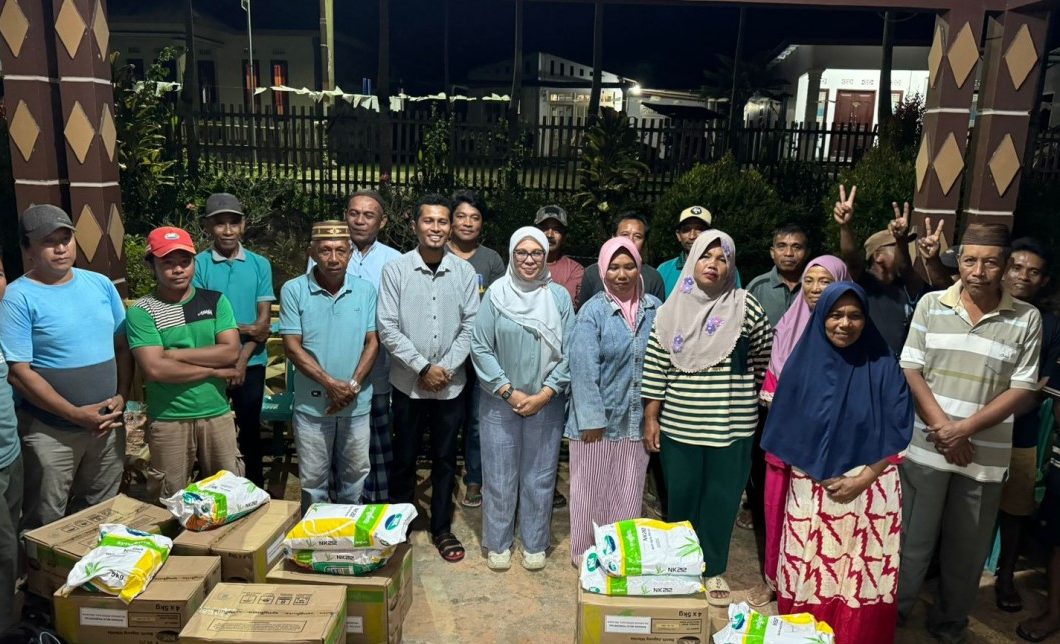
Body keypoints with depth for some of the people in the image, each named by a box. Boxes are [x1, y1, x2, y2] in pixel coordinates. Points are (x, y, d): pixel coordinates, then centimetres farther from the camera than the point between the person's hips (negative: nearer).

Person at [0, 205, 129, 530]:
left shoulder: (100, 284, 4)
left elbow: (122, 346, 9)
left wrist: (121, 397, -5)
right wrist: (77, 414, -18)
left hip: (109, 424, 5)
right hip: (50, 432, -4)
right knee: (45, 526, 10)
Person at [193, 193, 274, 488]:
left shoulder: (260, 264, 0)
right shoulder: (198, 264, -4)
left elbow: (264, 321, -3)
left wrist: (242, 358, -12)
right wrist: (245, 328, -13)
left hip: (251, 362, 1)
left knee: (250, 427, 12)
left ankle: (256, 487, 26)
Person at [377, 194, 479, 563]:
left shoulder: (464, 272, 0)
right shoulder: (395, 270, -5)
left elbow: (470, 326, 0)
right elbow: (387, 327, -8)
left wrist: (445, 368, -9)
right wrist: (423, 368, -12)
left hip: (451, 383, 2)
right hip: (409, 382, -1)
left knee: (445, 460, 12)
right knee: (404, 458, 12)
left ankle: (441, 529, 27)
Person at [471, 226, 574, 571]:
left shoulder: (559, 296, -2)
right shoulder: (496, 294, -4)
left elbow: (569, 352, -2)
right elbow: (480, 348, -5)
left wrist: (543, 395, -9)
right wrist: (508, 392, -10)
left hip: (546, 404, 1)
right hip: (500, 402, -1)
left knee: (540, 475, 10)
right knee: (499, 475, 8)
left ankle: (535, 544, 28)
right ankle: (497, 543, 26)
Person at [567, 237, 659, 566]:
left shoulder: (654, 308, 2)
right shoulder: (592, 311, -10)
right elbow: (583, 369, -13)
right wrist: (592, 420, -16)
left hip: (637, 419, 3)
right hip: (599, 418, -3)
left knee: (628, 490, 15)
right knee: (591, 489, 11)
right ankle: (586, 552, 29)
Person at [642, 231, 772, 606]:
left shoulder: (745, 307, -3)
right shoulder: (672, 310, 1)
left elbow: (765, 361, 5)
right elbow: (656, 366, 2)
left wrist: (748, 401, 8)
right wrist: (650, 418, 0)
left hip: (731, 426, -1)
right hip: (678, 424, 1)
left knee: (721, 500, 10)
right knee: (681, 498, 12)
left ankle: (713, 569, 28)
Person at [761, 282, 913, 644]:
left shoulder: (883, 366, -2)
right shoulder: (803, 363, 1)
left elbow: (897, 434, -2)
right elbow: (783, 436, 5)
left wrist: (863, 478, -10)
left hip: (868, 491, -1)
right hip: (809, 492, 1)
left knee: (861, 585, 4)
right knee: (807, 582, 6)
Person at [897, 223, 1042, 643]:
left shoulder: (1026, 319, -2)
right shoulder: (931, 305, 0)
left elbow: (1021, 389, -4)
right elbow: (910, 371, -2)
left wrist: (965, 428, -14)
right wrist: (943, 427, -12)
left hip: (985, 454, 0)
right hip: (926, 446, 0)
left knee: (967, 547, 14)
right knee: (912, 538, 9)